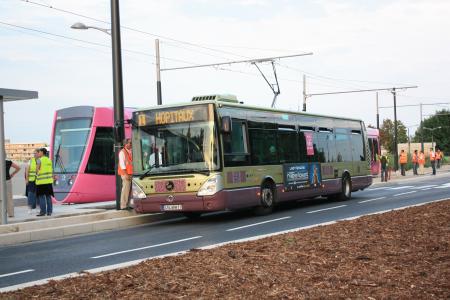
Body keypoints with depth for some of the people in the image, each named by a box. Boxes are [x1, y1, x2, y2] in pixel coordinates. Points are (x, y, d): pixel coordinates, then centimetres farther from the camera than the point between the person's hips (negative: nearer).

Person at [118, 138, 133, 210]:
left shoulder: (130, 152, 18)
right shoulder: (122, 152, -6)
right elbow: (122, 164, -12)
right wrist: (125, 174, -18)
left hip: (130, 174, 8)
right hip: (125, 174, -8)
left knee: (129, 190, 7)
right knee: (126, 189, -11)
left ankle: (127, 205, 12)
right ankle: (123, 205, -9)